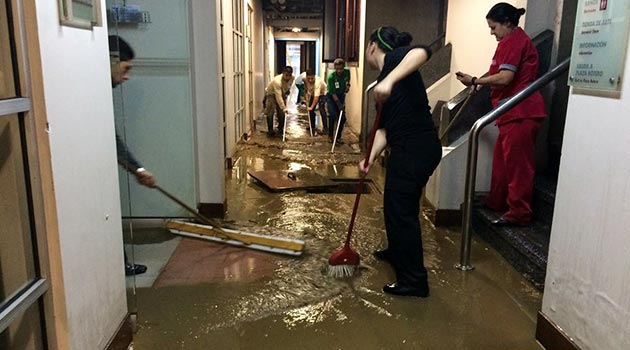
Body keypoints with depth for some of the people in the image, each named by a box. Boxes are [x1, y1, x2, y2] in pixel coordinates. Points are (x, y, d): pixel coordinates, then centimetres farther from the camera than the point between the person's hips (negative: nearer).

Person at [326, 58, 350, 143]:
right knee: (332, 116, -16)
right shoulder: (331, 76, -25)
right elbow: (333, 93, -24)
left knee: (342, 118, 0)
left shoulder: (347, 72, -12)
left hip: (341, 96, 4)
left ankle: (338, 137, 12)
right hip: (332, 97, -4)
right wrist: (339, 104, -28)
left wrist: (348, 85, -4)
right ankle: (330, 136, -1)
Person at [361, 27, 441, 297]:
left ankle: (414, 282, 10)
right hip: (408, 149, 10)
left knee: (401, 210, -1)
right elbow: (384, 127, 13)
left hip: (415, 149, -10)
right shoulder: (383, 83, 20)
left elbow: (422, 51, -29)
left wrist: (389, 80, -40)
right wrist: (371, 157, 0)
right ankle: (397, 252, 48)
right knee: (395, 205, 25)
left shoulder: (394, 58, -5)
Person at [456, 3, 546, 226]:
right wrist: (481, 82, 10)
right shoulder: (517, 40, 23)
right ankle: (497, 203, 26)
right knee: (501, 160, 16)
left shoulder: (512, 41, -10)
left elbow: (505, 78, -20)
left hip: (520, 113, -11)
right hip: (515, 113, 11)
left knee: (517, 163, -6)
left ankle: (518, 213, 1)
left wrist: (475, 81, -11)